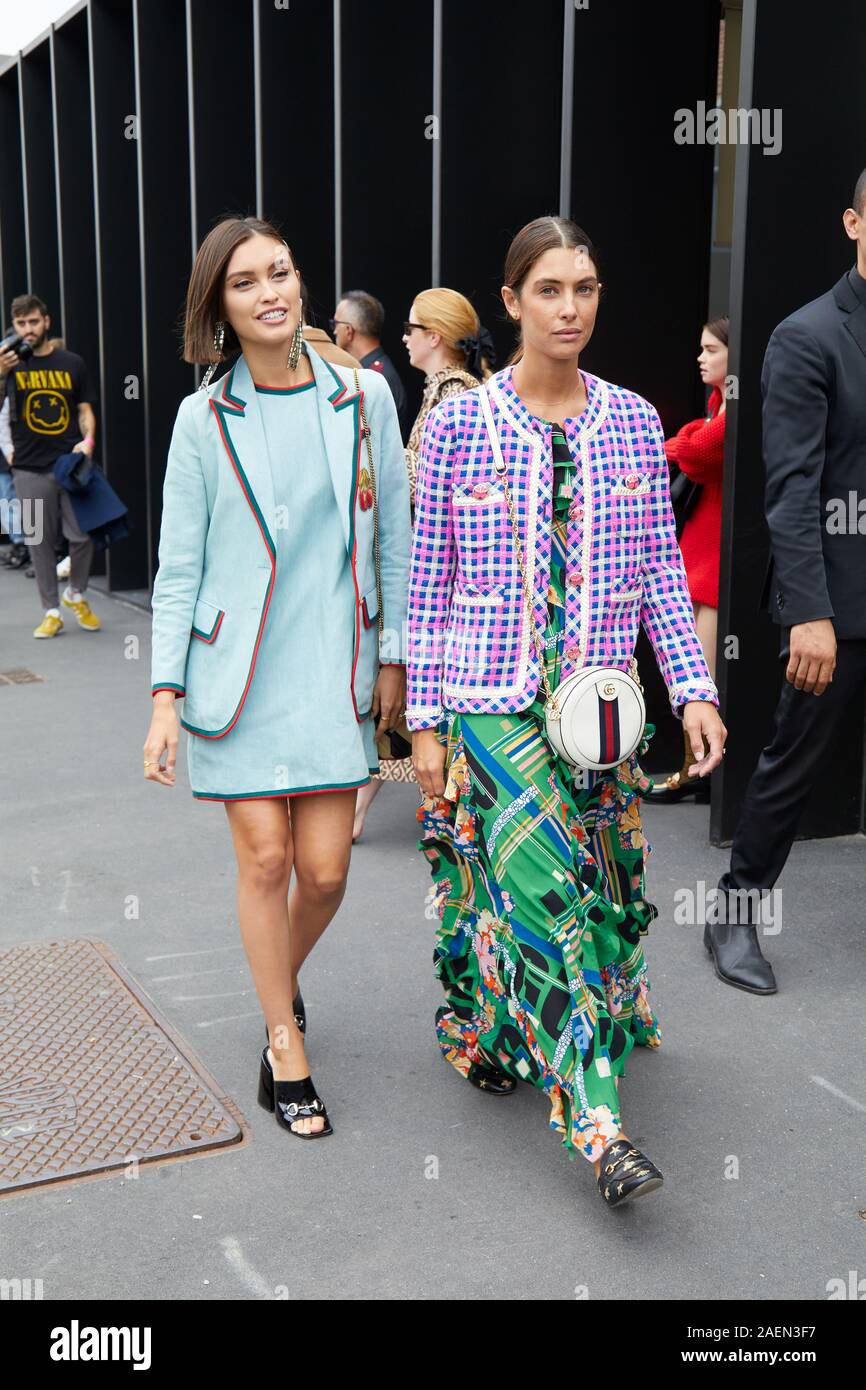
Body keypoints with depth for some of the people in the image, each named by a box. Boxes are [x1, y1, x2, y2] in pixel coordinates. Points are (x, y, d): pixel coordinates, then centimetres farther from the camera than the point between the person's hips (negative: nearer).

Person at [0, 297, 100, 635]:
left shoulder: (72, 364, 7)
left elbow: (85, 409, 12)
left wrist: (88, 439, -7)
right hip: (30, 469, 0)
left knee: (83, 535, -3)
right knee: (40, 542, 4)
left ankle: (76, 594, 23)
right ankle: (51, 612, 14)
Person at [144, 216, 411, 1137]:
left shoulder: (363, 398, 1)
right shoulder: (204, 419, -2)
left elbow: (393, 538, 7)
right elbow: (178, 569, 0)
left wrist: (393, 657, 8)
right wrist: (166, 695, -5)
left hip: (334, 670, 1)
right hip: (237, 671, -1)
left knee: (324, 870, 2)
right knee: (264, 860, 2)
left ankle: (282, 978, 36)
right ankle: (285, 1048, 22)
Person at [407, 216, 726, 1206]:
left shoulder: (632, 421, 3)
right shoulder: (458, 425, -4)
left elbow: (661, 570, 6)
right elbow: (430, 584, -2)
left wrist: (693, 688, -1)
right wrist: (423, 720, -3)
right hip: (494, 701, -3)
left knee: (599, 883, 11)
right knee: (549, 888, -8)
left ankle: (492, 1035, 37)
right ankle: (599, 1125, -1)